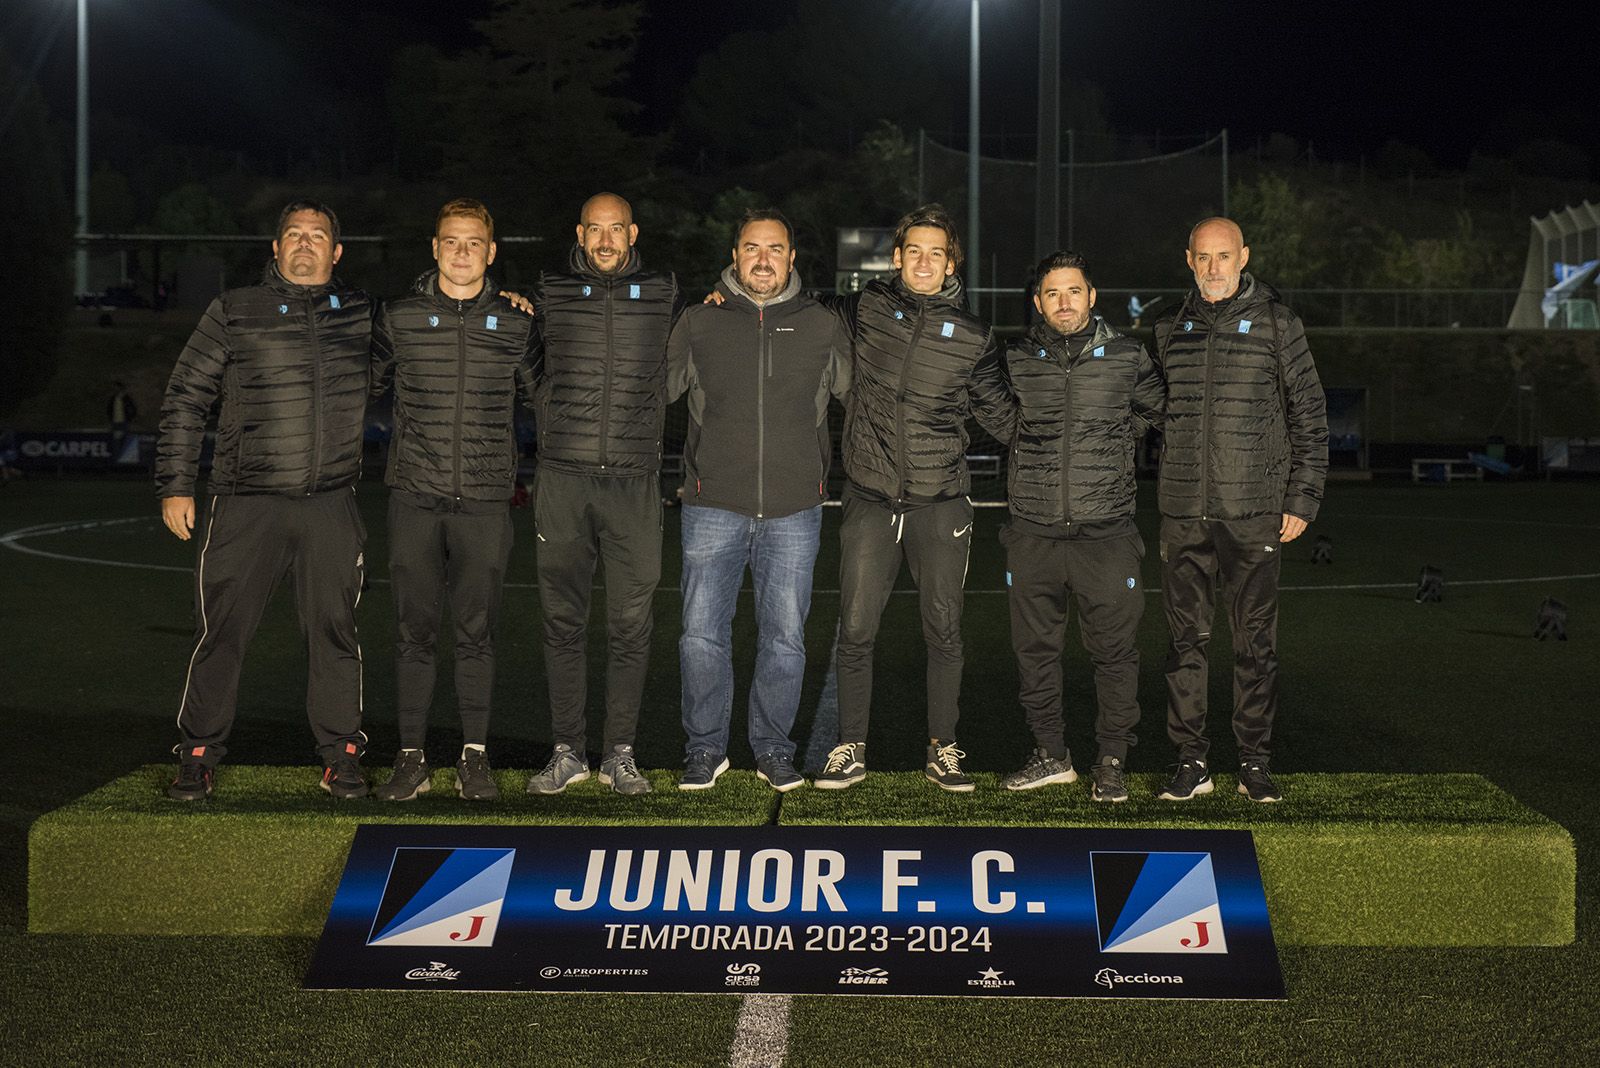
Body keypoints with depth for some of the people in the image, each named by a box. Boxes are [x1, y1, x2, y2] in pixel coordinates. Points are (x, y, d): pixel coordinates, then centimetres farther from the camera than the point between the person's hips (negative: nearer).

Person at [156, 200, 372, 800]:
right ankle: (199, 756, 12)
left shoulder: (361, 315, 11)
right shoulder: (234, 313, 5)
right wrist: (175, 485, 3)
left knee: (335, 634, 4)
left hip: (331, 507, 2)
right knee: (221, 633, 0)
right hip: (246, 506, -1)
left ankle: (340, 757, 16)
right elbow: (185, 400, 8)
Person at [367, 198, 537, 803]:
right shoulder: (398, 318, 4)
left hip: (485, 502, 0)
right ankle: (411, 759, 10)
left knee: (477, 633, 3)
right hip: (415, 500, 0)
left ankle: (474, 758, 12)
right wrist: (410, 435, 14)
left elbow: (537, 393, 18)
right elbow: (369, 388, 19)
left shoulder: (515, 324, 5)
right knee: (414, 633, 3)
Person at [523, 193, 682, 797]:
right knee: (563, 622, 4)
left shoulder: (663, 296, 8)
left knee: (630, 625, 2)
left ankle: (620, 754, 12)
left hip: (633, 481, 0)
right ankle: (568, 752, 14)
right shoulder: (550, 296, 8)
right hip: (562, 480, 0)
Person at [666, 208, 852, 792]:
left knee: (785, 638, 5)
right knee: (702, 635, -2)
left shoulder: (822, 327, 7)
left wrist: (819, 467, 12)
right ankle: (705, 748, 12)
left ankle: (773, 748, 18)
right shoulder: (699, 323, 6)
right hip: (714, 507, 0)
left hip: (794, 509, 1)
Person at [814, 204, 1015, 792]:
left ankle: (943, 749, 19)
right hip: (871, 501, 0)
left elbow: (1001, 414, 16)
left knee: (944, 632, 6)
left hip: (941, 505, 0)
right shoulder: (867, 308, 3)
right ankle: (850, 749, 15)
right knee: (855, 630, 1)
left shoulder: (972, 336, 3)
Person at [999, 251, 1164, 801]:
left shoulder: (1127, 357, 1)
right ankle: (1051, 754, 21)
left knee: (1114, 652, 1)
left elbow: (1157, 406, 19)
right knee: (1035, 648, 8)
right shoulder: (1017, 359, 4)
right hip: (1033, 534, 2)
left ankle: (1111, 761, 13)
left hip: (1106, 533, -1)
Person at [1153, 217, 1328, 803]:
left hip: (1254, 511, -2)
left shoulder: (1276, 323, 1)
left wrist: (1301, 499, -2)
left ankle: (1254, 761, 11)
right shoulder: (1170, 329, 10)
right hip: (1184, 512, 3)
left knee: (1255, 639, 1)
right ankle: (1191, 761, 9)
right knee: (1186, 637, 2)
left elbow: (1310, 415, 4)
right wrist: (1160, 498, 11)